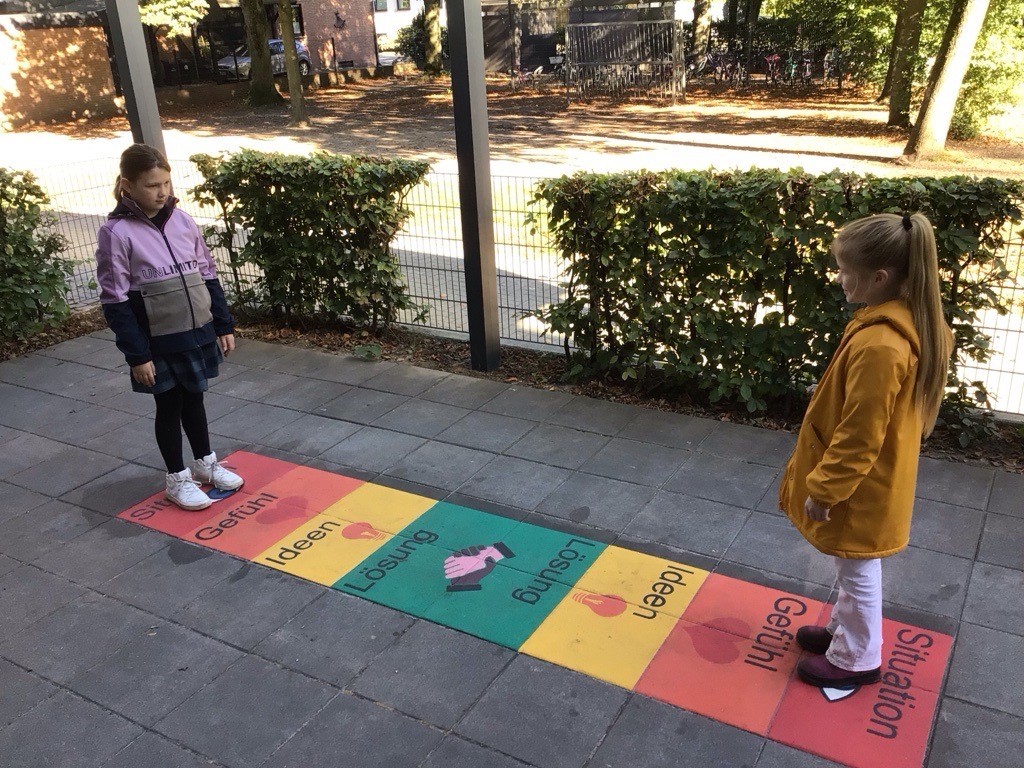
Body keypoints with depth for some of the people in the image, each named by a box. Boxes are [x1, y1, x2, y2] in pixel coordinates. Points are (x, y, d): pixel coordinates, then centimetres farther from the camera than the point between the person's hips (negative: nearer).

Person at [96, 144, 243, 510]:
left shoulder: (182, 221, 1)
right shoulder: (117, 232, -14)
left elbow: (208, 276, 9)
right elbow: (115, 301, -13)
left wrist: (224, 325, 8)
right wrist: (137, 355, -14)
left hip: (198, 332, 4)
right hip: (159, 342, -4)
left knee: (194, 398, 20)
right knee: (169, 406, 9)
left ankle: (205, 462, 38)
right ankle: (177, 478, 27)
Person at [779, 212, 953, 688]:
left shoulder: (877, 345, -33)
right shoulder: (913, 322, -2)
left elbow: (858, 436, -27)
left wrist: (823, 489, -16)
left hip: (860, 490, -9)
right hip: (875, 479, 9)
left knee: (858, 572, 12)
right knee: (855, 569, 26)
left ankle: (856, 659, 32)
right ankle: (846, 630, 46)